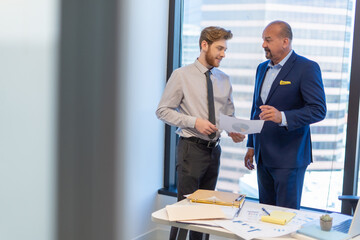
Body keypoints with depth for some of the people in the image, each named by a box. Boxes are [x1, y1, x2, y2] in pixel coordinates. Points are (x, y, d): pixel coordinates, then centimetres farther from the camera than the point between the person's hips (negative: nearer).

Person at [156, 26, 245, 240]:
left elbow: (229, 114, 15)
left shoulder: (224, 80, 9)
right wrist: (195, 121, -19)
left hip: (214, 149, 6)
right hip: (191, 148, -5)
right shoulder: (182, 75, -7)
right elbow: (163, 110, -8)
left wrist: (233, 131, -7)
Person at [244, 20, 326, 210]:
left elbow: (319, 110, -17)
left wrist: (283, 117, -30)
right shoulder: (262, 68, 13)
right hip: (263, 156, 7)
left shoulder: (307, 68, -10)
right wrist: (251, 146, 19)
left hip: (288, 158, -7)